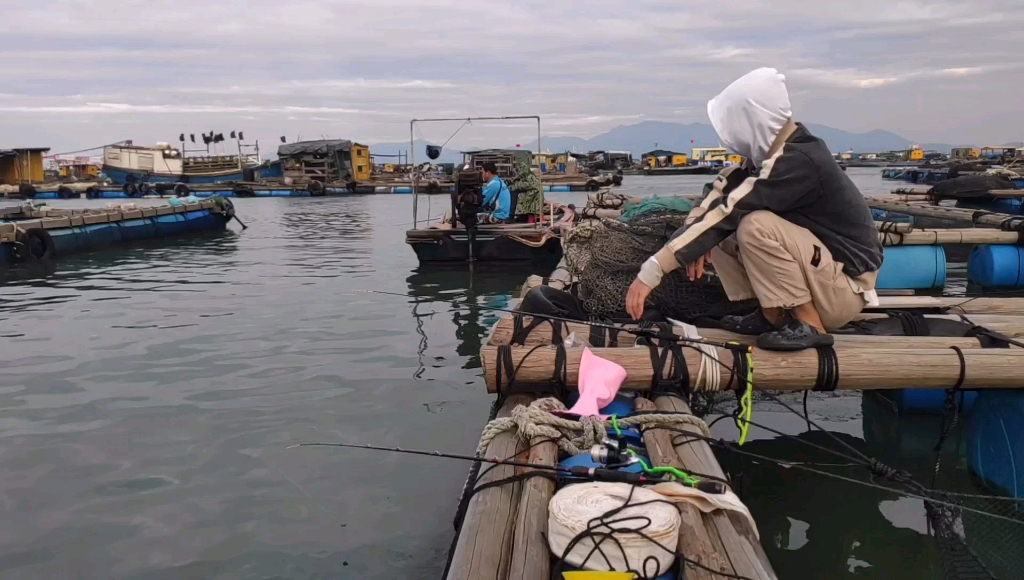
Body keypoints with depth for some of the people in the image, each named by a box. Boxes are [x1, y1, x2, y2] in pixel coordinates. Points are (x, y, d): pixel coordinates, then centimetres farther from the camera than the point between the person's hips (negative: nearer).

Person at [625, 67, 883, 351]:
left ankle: (808, 325, -15)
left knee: (756, 226, -29)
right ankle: (774, 315, 6)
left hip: (844, 289, -8)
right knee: (718, 233, 1)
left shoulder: (798, 161, -26)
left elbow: (728, 213, -32)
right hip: (815, 274, 8)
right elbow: (720, 189, 2)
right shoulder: (770, 150, 0)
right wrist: (695, 241, -20)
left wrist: (653, 270, -35)